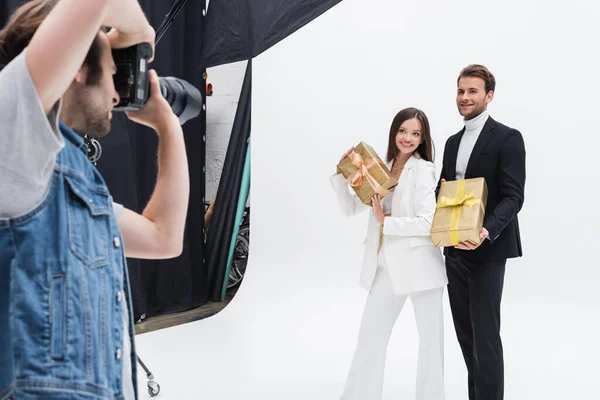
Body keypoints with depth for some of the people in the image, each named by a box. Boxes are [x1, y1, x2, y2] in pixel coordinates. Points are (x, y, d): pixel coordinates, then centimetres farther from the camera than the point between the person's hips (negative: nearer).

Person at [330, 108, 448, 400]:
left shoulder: (424, 170, -8)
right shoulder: (382, 169, 10)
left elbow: (427, 223, -17)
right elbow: (350, 208, 10)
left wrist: (386, 222, -13)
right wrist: (342, 173, -1)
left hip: (419, 264, -6)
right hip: (386, 266, 6)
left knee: (430, 336, 8)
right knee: (369, 337, 13)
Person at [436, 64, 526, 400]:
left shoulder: (508, 138, -7)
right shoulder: (453, 142, 15)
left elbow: (513, 197, -14)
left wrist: (486, 231, -30)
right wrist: (440, 192, -4)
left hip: (487, 249, -7)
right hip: (455, 249, 7)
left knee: (485, 333, -6)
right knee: (465, 331, 12)